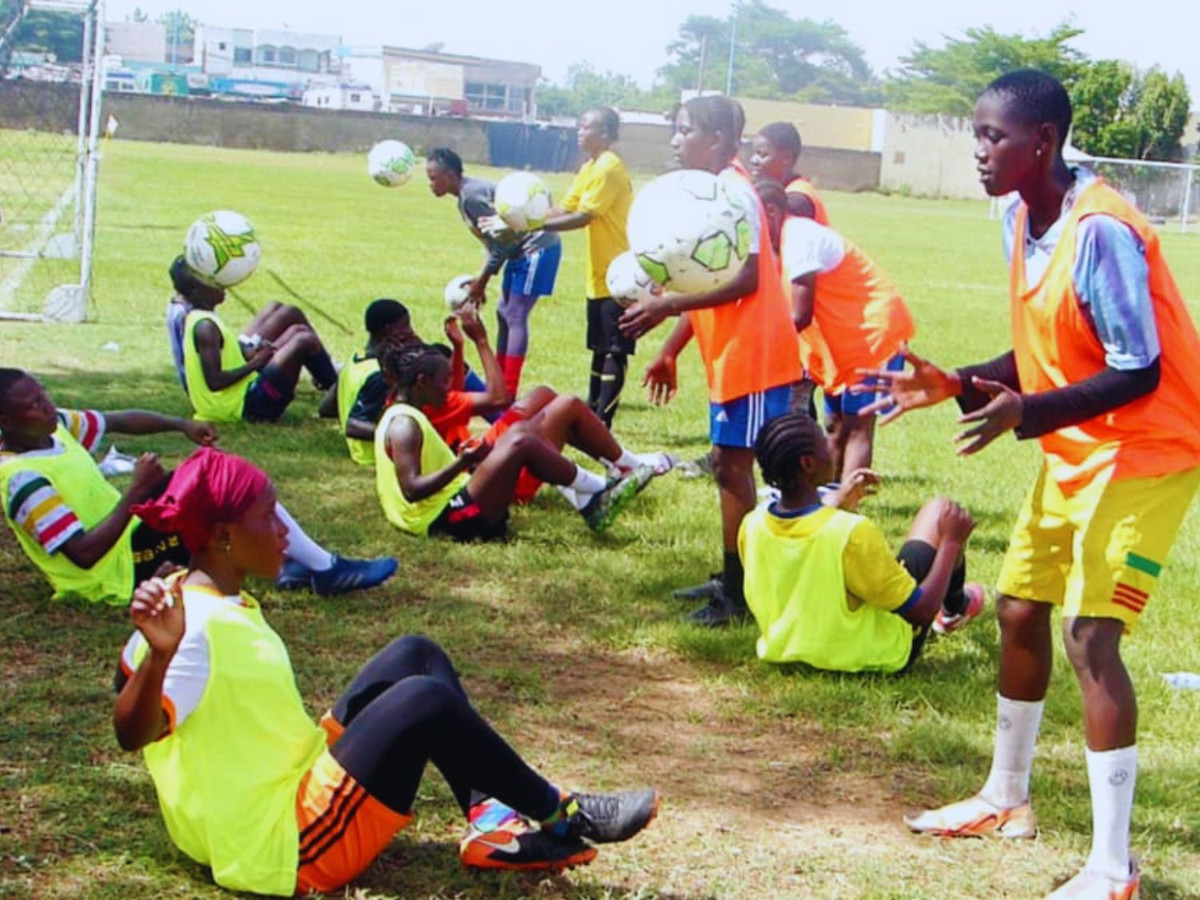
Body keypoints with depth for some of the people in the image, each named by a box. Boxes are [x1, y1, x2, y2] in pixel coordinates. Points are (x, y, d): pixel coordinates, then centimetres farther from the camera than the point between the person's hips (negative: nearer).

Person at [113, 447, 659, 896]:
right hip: (290, 847, -11)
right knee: (425, 699, -23)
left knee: (415, 657, 9)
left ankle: (492, 822, -1)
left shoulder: (213, 599, 6)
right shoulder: (195, 628, -24)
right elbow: (132, 732, -38)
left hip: (302, 786, 11)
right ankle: (559, 816, -2)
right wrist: (160, 654, -55)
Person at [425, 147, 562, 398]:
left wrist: (481, 282, -13)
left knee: (515, 317, -12)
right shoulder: (469, 193, 12)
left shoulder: (471, 196, -19)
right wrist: (480, 280, 7)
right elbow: (493, 241, 15)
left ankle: (507, 394, -13)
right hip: (522, 251, 11)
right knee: (504, 313, 14)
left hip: (537, 248, -11)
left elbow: (501, 239, -21)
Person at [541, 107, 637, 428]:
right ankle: (591, 411, 24)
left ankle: (602, 423, -6)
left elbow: (582, 217, -21)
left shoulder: (609, 168, -16)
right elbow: (565, 209, 9)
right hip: (599, 273, 9)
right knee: (600, 347, 15)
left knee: (614, 350, -6)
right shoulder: (589, 168, 13)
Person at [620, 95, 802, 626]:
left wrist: (667, 305, -25)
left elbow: (745, 279, -24)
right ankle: (731, 580, 25)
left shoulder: (732, 193, -16)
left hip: (753, 353, -10)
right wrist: (670, 352, 20)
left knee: (732, 463, -6)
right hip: (730, 353, 10)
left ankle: (736, 594, 0)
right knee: (728, 462, 15)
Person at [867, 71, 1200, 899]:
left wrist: (1026, 414, -36)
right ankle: (1007, 799, 34)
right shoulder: (1023, 219, 2)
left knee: (1090, 638, -14)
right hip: (1075, 451, 9)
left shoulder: (1100, 231, -26)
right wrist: (958, 385, -1)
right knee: (1020, 610, 15)